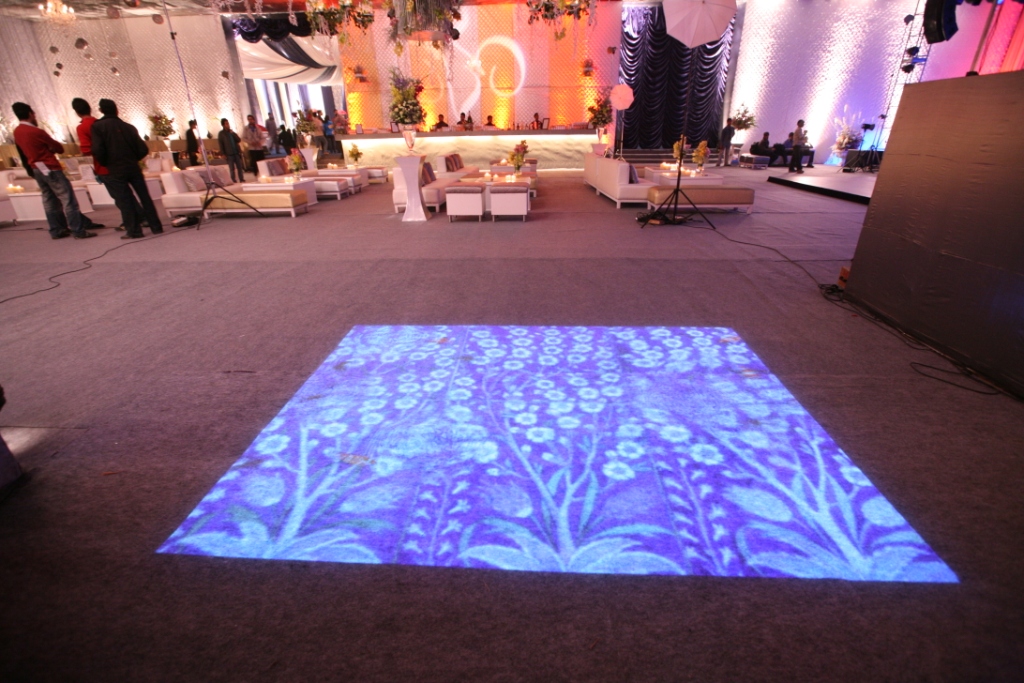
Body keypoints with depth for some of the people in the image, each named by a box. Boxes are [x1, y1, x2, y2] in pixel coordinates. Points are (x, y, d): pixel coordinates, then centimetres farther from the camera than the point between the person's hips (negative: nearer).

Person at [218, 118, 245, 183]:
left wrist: (233, 134, -7)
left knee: (240, 167, 4)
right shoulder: (221, 134, 0)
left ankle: (242, 180, 11)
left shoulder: (232, 132, 14)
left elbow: (239, 140, 6)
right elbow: (221, 145, -2)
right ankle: (234, 181, 4)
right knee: (232, 168, -1)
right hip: (229, 154, -4)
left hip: (236, 152, 4)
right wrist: (223, 154, -9)